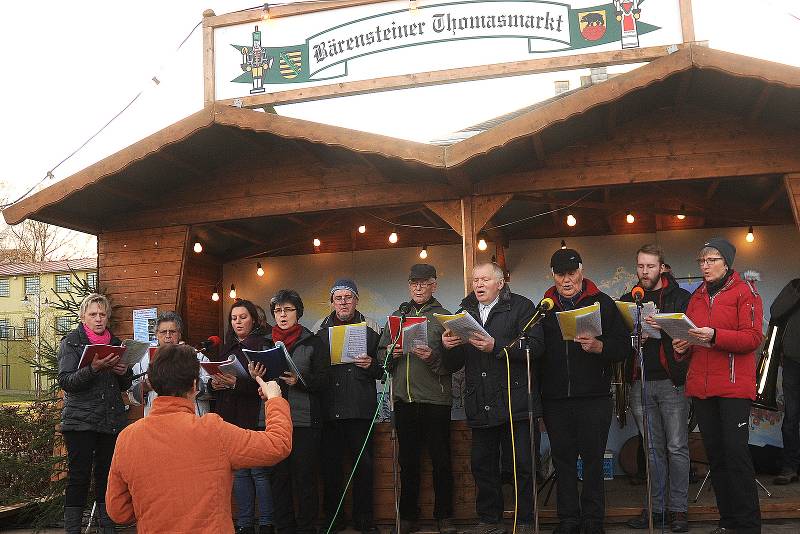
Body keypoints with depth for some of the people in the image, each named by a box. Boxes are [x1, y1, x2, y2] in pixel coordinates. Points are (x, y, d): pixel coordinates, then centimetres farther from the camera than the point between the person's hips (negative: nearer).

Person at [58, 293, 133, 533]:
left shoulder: (115, 342, 15)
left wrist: (124, 372, -3)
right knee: (79, 477, -5)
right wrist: (94, 368, -24)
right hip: (80, 421, -4)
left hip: (113, 420, 4)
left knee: (107, 475, 4)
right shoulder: (71, 342, 2)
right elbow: (66, 382, -9)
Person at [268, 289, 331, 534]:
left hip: (304, 419, -3)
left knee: (305, 476, -4)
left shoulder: (313, 342, 4)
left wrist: (299, 380, -19)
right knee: (278, 475, 4)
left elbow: (323, 380, -3)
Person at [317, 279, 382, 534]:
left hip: (360, 408, -1)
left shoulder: (370, 328, 8)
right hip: (329, 408, 1)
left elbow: (382, 369, 9)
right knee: (330, 465, 4)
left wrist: (371, 365, -11)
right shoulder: (321, 330, 12)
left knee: (363, 464, 2)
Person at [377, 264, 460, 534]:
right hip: (403, 399, 3)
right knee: (408, 460, 10)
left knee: (441, 460, 3)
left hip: (435, 399, -3)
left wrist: (433, 357, -22)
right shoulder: (397, 316, 14)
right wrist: (392, 354, -7)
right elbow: (380, 354, 14)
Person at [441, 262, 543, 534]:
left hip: (514, 402, -4)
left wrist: (496, 347, -22)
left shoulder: (521, 306, 1)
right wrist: (447, 345, -8)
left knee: (522, 465, 1)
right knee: (483, 465, 10)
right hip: (480, 406, 4)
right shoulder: (464, 311, 15)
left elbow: (535, 346, -13)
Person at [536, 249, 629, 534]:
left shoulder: (602, 303, 3)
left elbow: (622, 346, -1)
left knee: (593, 457, 3)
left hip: (594, 396, -2)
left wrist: (598, 346, -20)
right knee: (563, 458, 8)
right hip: (555, 398, 3)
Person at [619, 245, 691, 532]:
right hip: (640, 384, 4)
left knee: (676, 447, -2)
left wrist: (664, 328, -26)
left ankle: (678, 509, 8)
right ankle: (656, 507, 17)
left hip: (672, 381, -4)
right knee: (653, 449, 10)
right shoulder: (627, 300, 14)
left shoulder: (680, 298, 2)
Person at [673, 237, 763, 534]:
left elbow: (753, 337, -11)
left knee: (736, 453, -8)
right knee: (715, 454, 8)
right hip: (700, 386, 6)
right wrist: (683, 347, 2)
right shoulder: (697, 297, 17)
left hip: (734, 386, -6)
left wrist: (714, 336, -23)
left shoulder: (744, 292, -1)